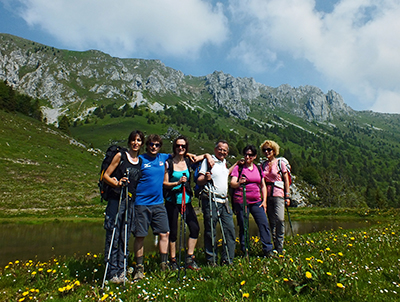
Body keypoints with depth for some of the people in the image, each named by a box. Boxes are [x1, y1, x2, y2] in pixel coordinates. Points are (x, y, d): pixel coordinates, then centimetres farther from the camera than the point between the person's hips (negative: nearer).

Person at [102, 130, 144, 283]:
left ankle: (121, 271, 18)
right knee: (113, 236, -1)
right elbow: (106, 175, -1)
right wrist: (117, 183, -18)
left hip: (131, 201, 4)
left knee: (125, 237, 9)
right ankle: (112, 272, 10)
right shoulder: (121, 156, 0)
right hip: (116, 200, -3)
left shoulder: (141, 161, 11)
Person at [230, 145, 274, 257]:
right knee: (243, 227, 1)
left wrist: (264, 200, 6)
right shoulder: (238, 168, 0)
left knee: (264, 224, -3)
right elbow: (232, 183, -11)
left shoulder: (258, 169, 13)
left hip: (256, 201, 4)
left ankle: (268, 251, 10)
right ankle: (245, 252, 15)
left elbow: (263, 186, 16)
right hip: (241, 201, -4)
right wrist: (239, 183, -34)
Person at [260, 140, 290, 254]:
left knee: (280, 219, -16)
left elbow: (286, 180, 1)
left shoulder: (280, 163, 1)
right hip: (267, 195, 4)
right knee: (272, 221, 7)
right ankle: (275, 246, 16)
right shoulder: (263, 165, 11)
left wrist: (287, 196, -3)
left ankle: (280, 247, -2)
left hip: (278, 194, -4)